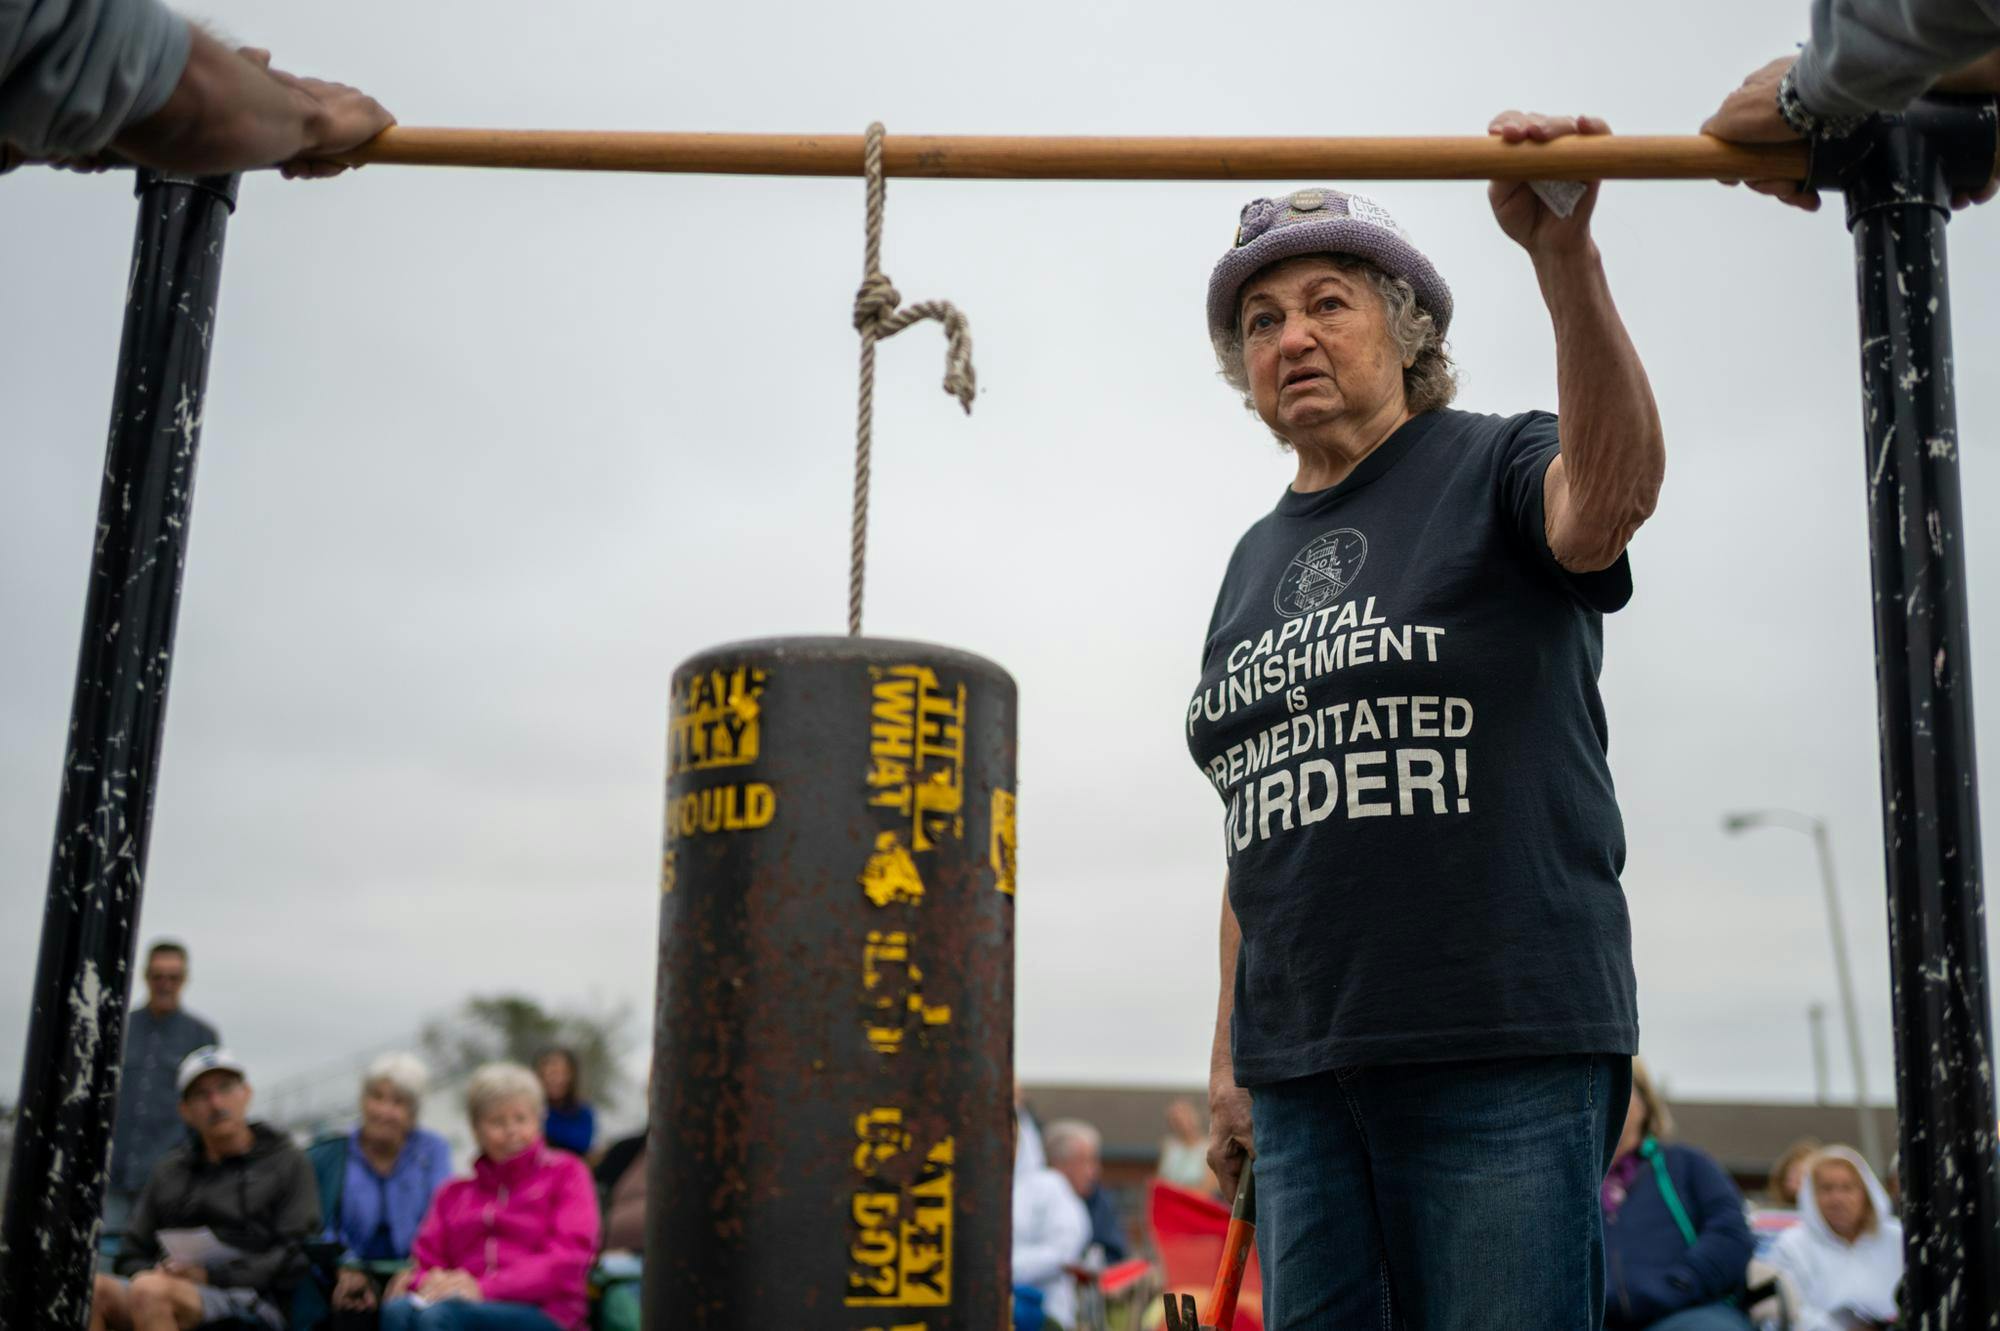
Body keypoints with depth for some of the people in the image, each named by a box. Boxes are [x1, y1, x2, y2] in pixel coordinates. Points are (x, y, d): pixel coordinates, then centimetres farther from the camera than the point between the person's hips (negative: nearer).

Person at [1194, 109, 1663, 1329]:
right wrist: (1231, 1057, 15)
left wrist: (1565, 257, -39)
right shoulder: (1257, 559, 18)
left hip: (1507, 1053, -5)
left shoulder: (1494, 472, 1)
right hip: (1303, 1069, 6)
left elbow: (1615, 486, -25)